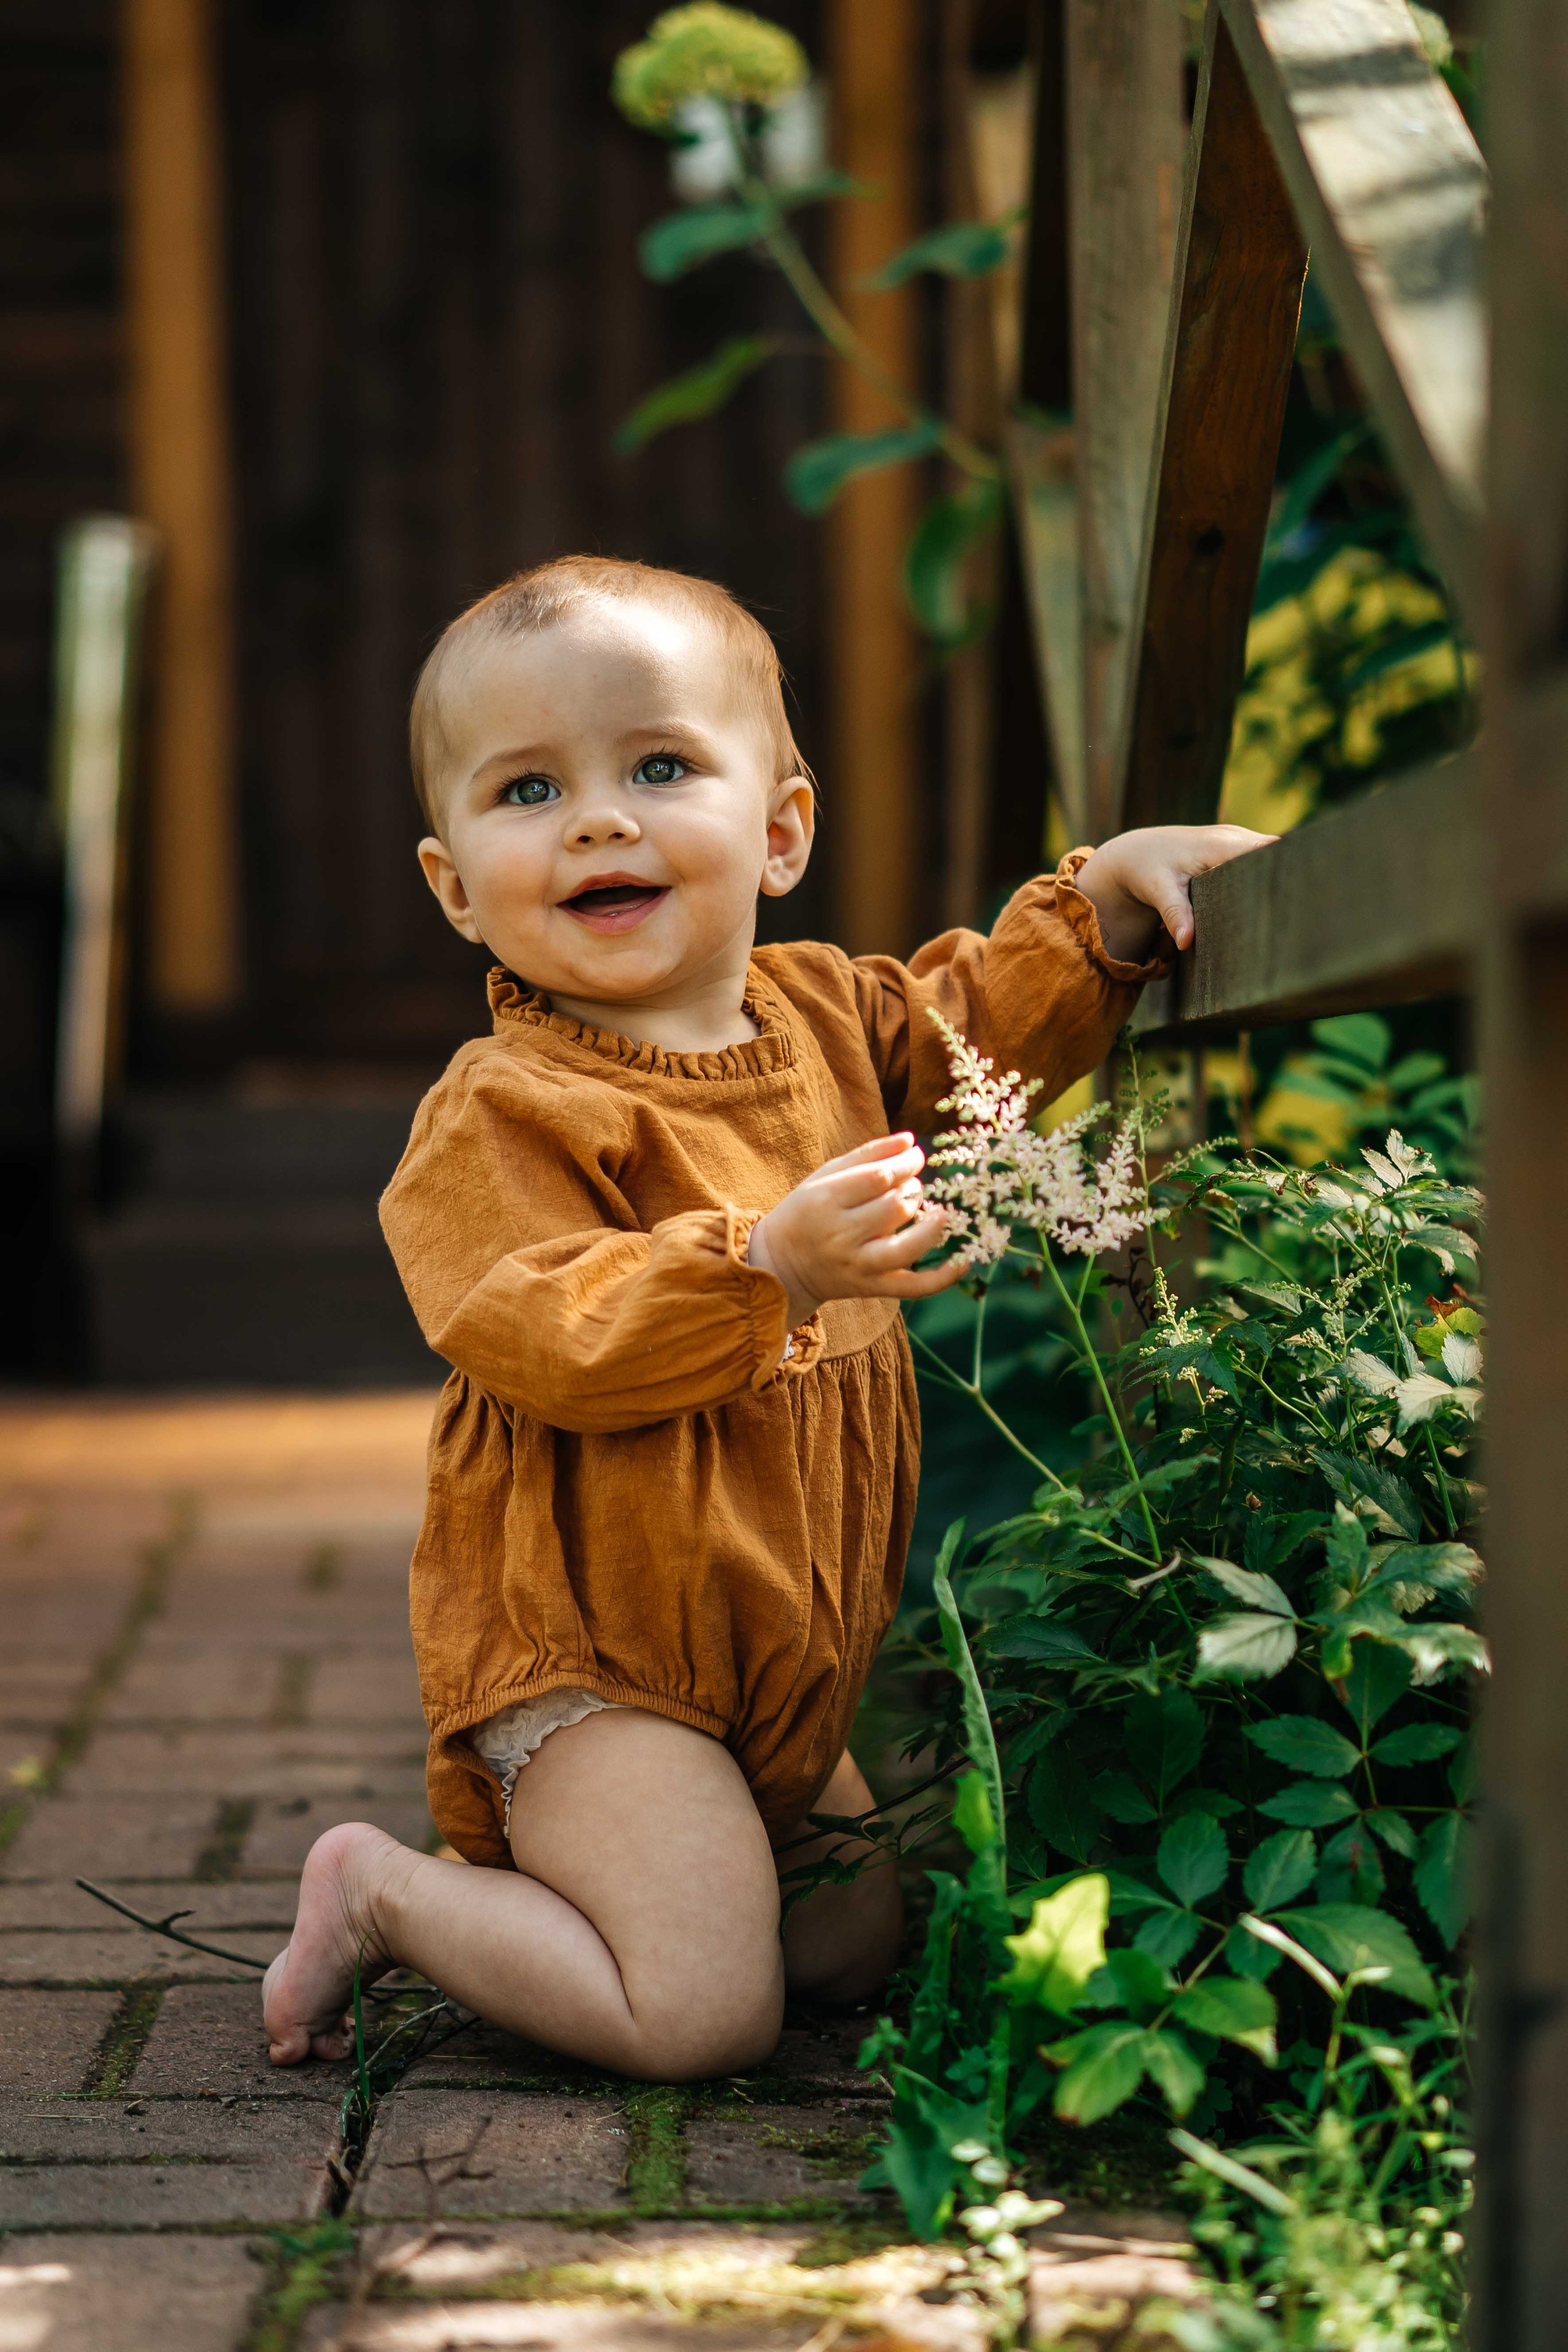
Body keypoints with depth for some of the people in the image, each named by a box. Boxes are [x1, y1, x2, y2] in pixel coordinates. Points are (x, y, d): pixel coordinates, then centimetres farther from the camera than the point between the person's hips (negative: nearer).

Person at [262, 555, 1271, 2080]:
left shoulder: (827, 1018, 4)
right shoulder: (503, 1112, -18)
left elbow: (987, 1021, 21)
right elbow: (550, 1336, -29)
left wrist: (1103, 897, 5)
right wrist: (772, 1263, -40)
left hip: (788, 1648, 8)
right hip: (587, 1654, -8)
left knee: (864, 1950, 14)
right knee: (708, 2017, -15)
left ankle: (511, 1872, 26)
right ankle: (384, 1894, 5)